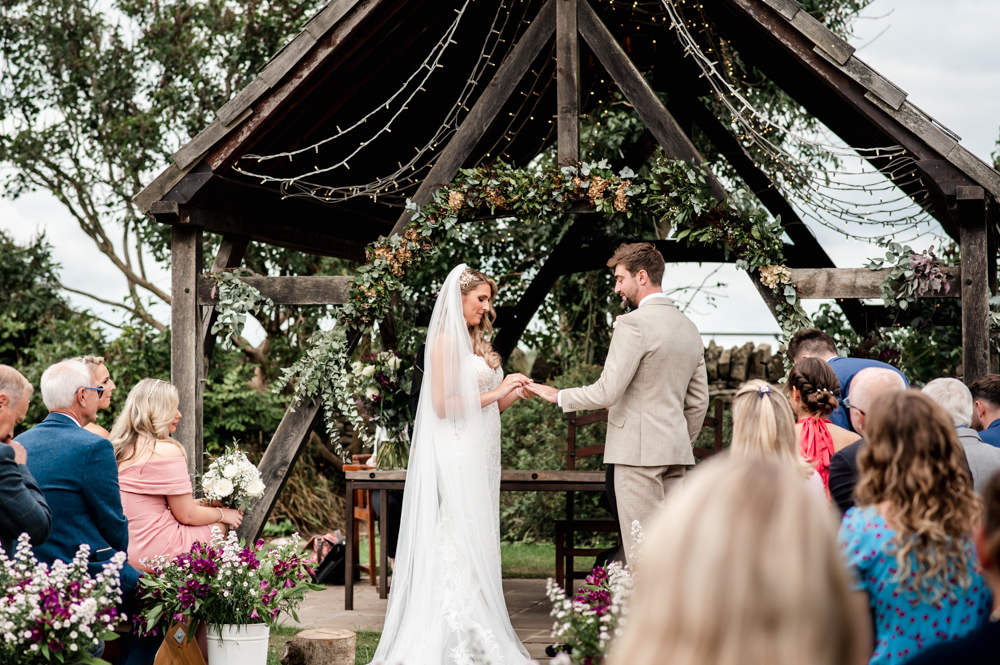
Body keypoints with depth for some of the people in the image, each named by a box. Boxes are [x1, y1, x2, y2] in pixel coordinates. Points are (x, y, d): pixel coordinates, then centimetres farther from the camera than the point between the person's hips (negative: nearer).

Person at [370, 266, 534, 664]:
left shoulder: (479, 344, 18)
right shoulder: (446, 341, -8)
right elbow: (443, 405, -15)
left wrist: (514, 393, 3)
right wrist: (495, 393, -12)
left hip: (483, 454, 9)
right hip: (457, 456, -9)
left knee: (480, 541, 7)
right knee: (459, 541, -9)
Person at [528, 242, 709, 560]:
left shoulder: (634, 324, -12)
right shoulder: (689, 327, 14)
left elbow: (606, 392, -16)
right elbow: (698, 403, 18)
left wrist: (558, 396, -3)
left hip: (638, 450, -8)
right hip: (675, 452, 8)